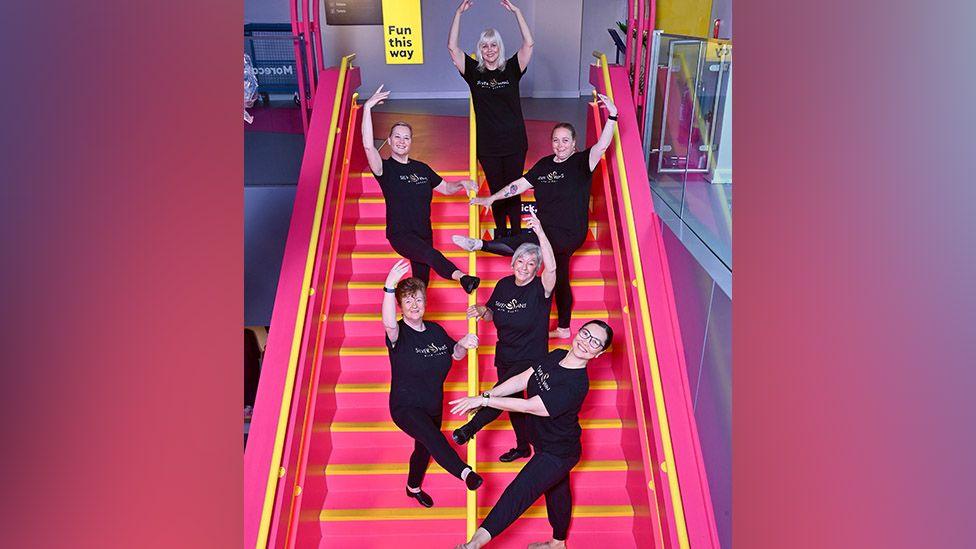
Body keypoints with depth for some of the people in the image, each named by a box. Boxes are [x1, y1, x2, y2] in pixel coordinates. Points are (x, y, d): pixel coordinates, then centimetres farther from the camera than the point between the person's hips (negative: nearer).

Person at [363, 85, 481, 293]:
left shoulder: (422, 168, 12)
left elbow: (446, 188, 21)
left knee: (421, 281, 10)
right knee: (431, 254, -35)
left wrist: (462, 183, -1)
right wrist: (367, 108, -28)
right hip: (400, 235, -6)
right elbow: (368, 146, -23)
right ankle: (461, 277, -53)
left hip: (424, 234, 7)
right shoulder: (385, 168, -5)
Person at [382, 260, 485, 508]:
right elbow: (389, 323, -44)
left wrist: (463, 344, -11)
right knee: (432, 437, -37)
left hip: (433, 406, 6)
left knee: (425, 449, 24)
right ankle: (465, 472, -47)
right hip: (405, 407, -6)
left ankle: (413, 487, 50)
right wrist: (389, 287, -59)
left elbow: (456, 354, 14)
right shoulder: (398, 332, -18)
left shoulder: (435, 330, 0)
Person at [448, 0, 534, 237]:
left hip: (514, 142, 0)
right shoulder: (473, 71, 2)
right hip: (488, 145, 1)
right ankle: (500, 233, 25)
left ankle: (516, 235, 19)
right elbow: (452, 47, -7)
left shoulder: (511, 69, 1)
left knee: (514, 190, 7)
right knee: (496, 191, 10)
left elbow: (529, 43, -10)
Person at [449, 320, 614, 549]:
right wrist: (487, 394, -15)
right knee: (556, 490, 27)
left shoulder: (577, 385, -34)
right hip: (545, 444, 8)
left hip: (558, 454, -8)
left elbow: (529, 406, -33)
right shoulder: (556, 356, -9)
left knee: (519, 492, -12)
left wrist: (484, 401, -29)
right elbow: (522, 380, -5)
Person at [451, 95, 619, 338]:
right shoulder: (545, 165, 7)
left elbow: (602, 146, -27)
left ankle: (479, 244, -7)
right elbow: (520, 184, 10)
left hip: (568, 234, -7)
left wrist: (612, 117, -40)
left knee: (520, 244, -24)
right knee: (560, 279, 18)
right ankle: (563, 329, 30)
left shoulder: (581, 163, -10)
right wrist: (491, 199, 8)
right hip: (549, 233, 8)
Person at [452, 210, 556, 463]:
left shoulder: (540, 288, -17)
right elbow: (492, 314, 13)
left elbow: (552, 267, -39)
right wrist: (481, 310, -11)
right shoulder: (504, 284, 0)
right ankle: (523, 447, 39)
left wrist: (540, 232, -46)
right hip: (504, 357, 6)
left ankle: (471, 428, 7)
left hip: (529, 359, -6)